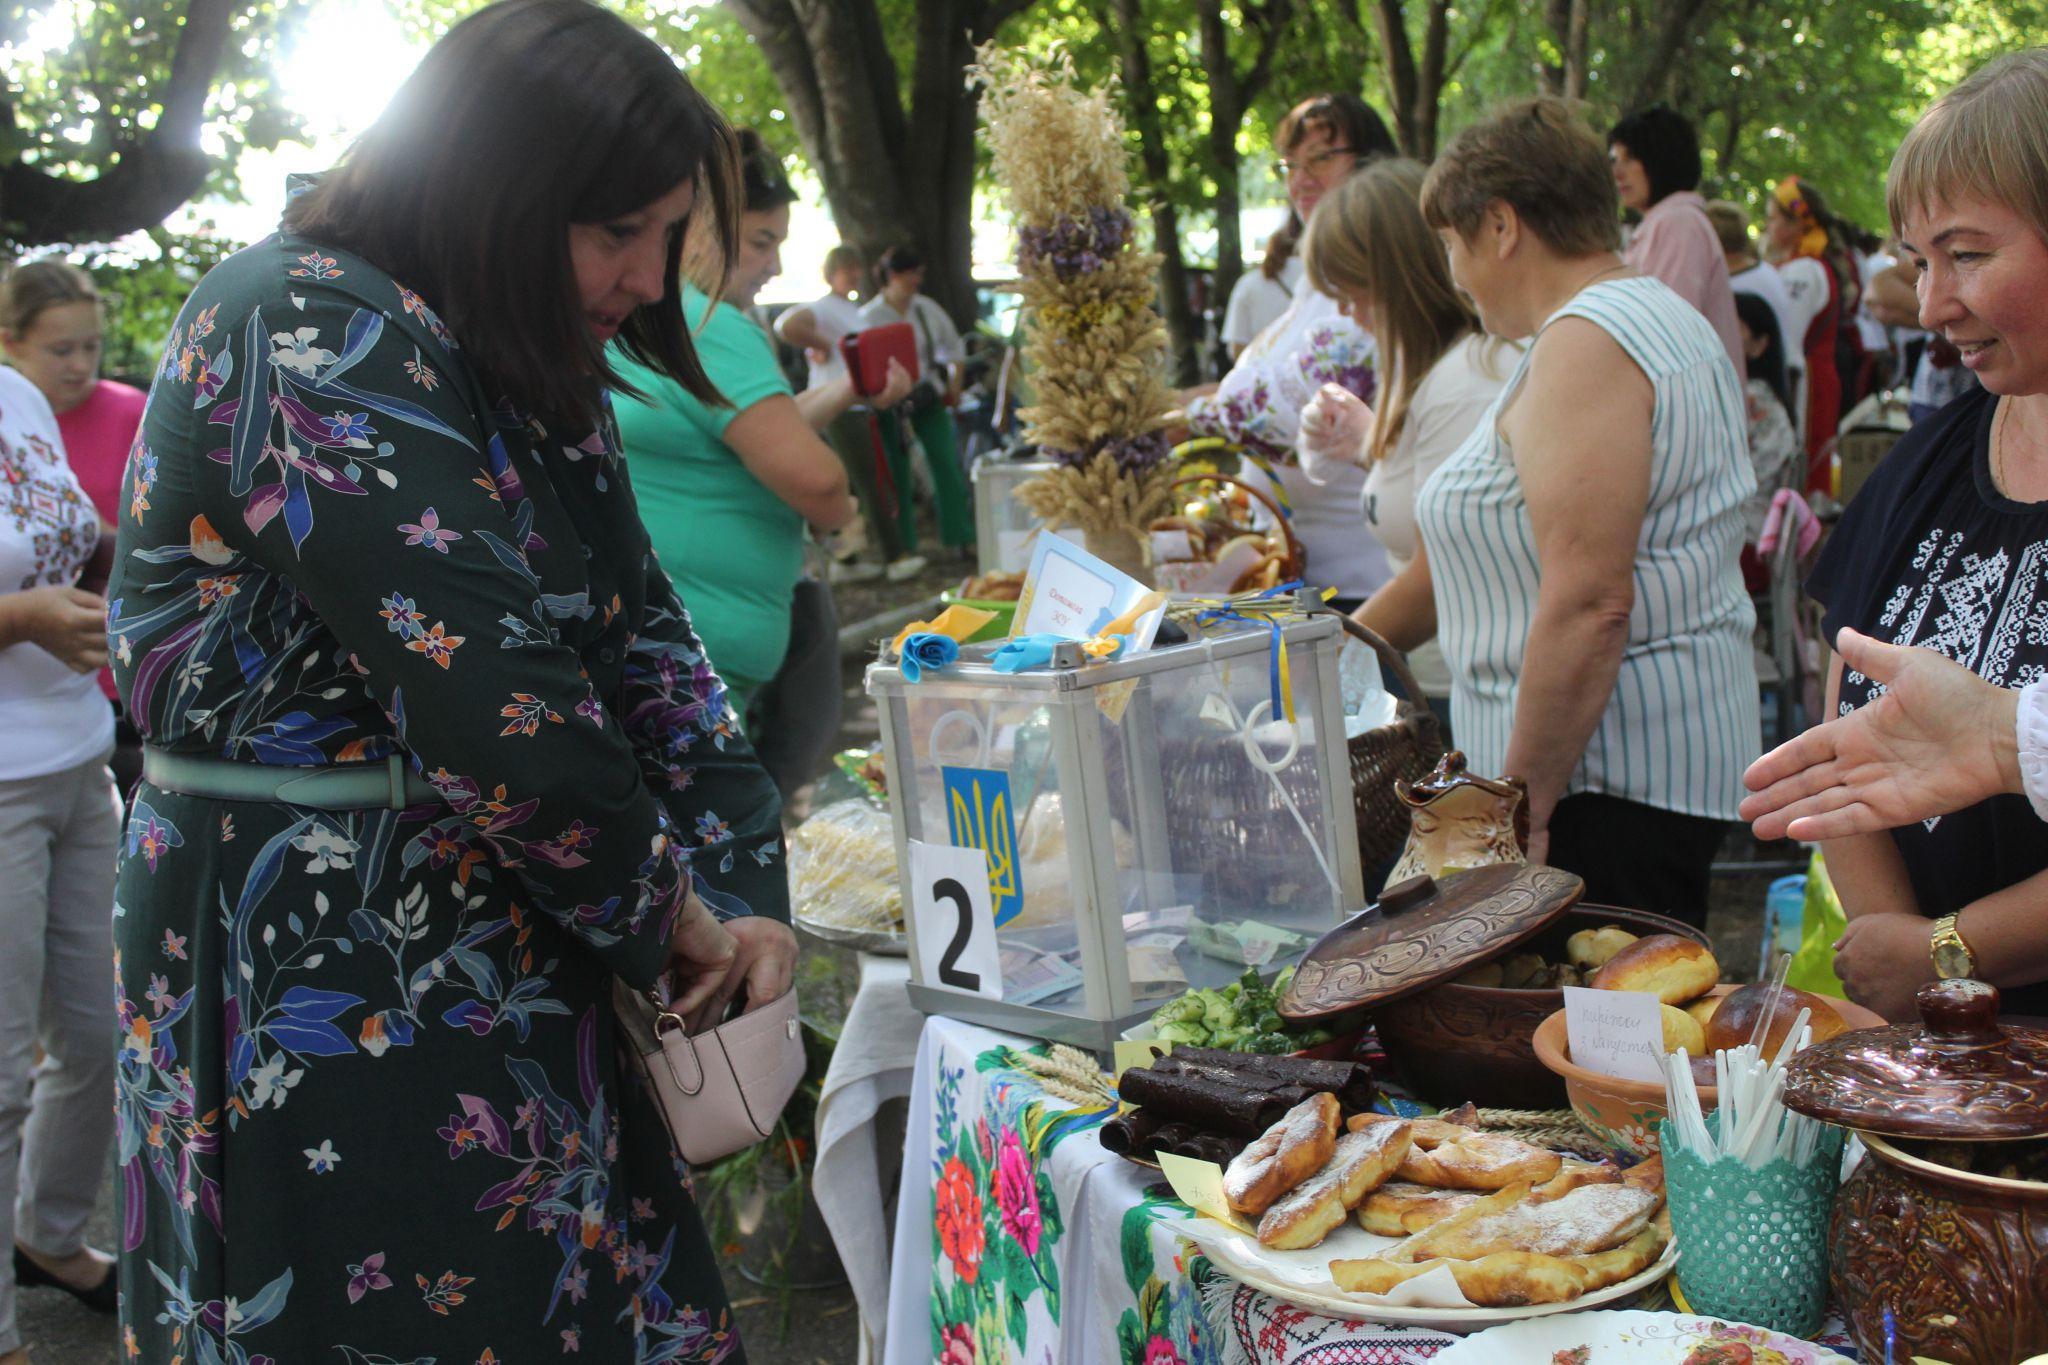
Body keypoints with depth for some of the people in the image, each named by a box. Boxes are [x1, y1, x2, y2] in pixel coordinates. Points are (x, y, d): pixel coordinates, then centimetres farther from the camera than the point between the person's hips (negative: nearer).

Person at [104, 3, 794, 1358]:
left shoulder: (529, 375, 12)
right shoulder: (306, 329, -18)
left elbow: (644, 637, 10)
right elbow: (480, 686, -25)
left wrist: (744, 890, -2)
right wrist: (658, 906, -12)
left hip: (515, 961, 8)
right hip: (318, 970, -8)